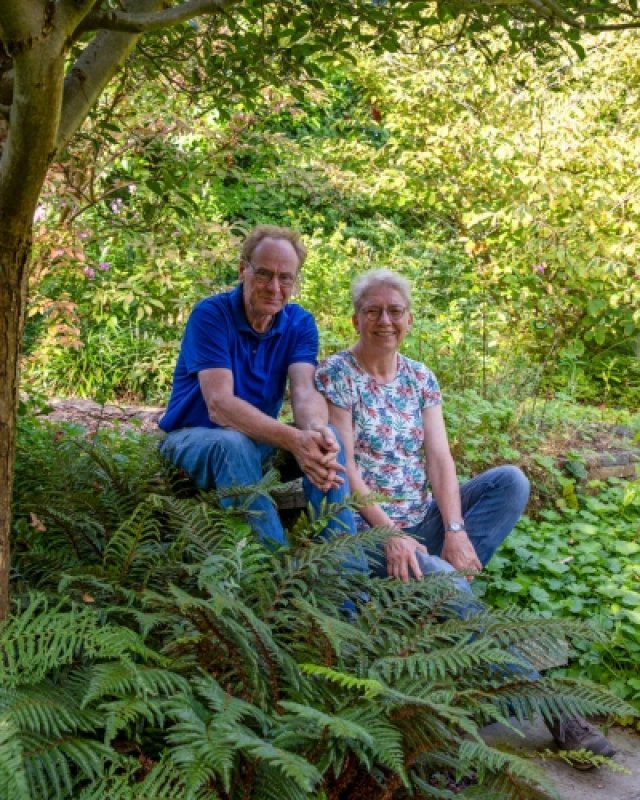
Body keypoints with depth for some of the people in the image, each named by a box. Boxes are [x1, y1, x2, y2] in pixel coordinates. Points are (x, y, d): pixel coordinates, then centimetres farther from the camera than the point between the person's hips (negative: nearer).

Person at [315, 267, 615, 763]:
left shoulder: (420, 378, 10)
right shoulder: (336, 375, -5)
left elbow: (439, 459, 0)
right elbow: (344, 466, -12)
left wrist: (455, 530, -16)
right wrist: (389, 533, -24)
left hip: (420, 518, 6)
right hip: (365, 524, -6)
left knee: (511, 480, -16)